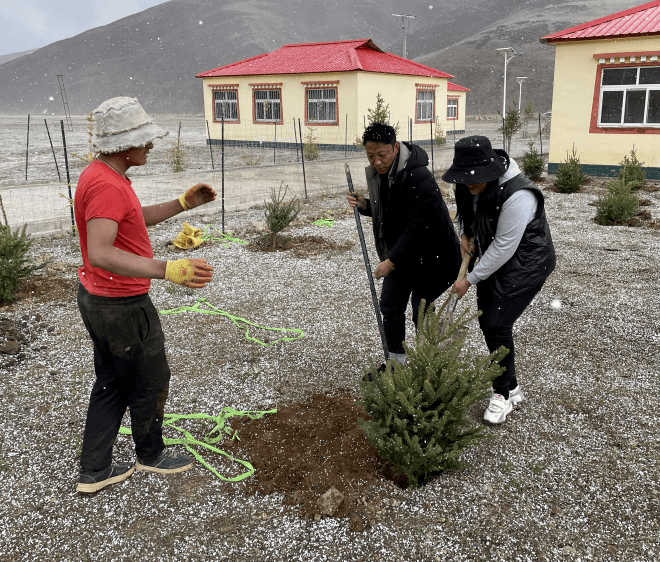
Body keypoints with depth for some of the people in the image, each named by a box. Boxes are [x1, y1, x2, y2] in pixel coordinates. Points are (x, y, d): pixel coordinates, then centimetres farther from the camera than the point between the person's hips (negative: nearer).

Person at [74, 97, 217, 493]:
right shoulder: (107, 185, -27)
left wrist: (184, 203, 12)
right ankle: (151, 455, 35)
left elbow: (137, 218, 21)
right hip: (122, 307, -10)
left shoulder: (100, 174, 7)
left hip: (97, 298, 10)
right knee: (151, 382, 12)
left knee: (111, 384, 19)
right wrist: (169, 270, -50)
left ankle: (95, 471, 30)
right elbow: (100, 254, -40)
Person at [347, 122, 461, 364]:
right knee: (390, 306, 11)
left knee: (421, 311, 1)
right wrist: (365, 205, -7)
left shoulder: (418, 177, -28)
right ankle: (396, 361, 28)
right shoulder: (377, 172, 0)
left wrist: (392, 261, -25)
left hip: (427, 253, -8)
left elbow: (416, 227, -28)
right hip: (399, 252, 8)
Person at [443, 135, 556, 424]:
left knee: (497, 325, -14)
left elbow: (503, 248, -28)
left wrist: (470, 280, -21)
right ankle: (511, 387, 25)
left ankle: (503, 394, 6)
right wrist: (466, 235, -3)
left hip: (526, 263, -8)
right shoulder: (471, 185, -7)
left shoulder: (517, 196, -33)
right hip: (494, 257, 9)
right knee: (486, 321, 8)